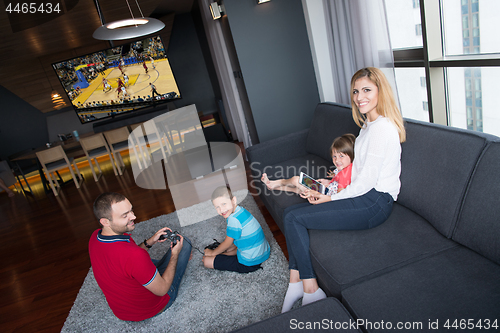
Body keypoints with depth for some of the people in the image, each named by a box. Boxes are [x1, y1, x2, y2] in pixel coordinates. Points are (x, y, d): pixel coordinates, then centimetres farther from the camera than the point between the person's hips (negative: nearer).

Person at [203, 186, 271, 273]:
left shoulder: (234, 219, -26)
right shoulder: (241, 210, 1)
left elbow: (227, 243, -9)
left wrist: (212, 252, 7)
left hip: (250, 263, -10)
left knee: (207, 261, -5)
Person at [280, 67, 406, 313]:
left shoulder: (381, 128, -18)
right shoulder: (369, 123, 15)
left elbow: (366, 182, -20)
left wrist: (330, 198, -10)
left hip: (374, 203, -10)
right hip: (363, 195, 10)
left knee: (294, 218, -18)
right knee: (291, 212, 0)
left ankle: (311, 290, -5)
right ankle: (295, 283, 2)